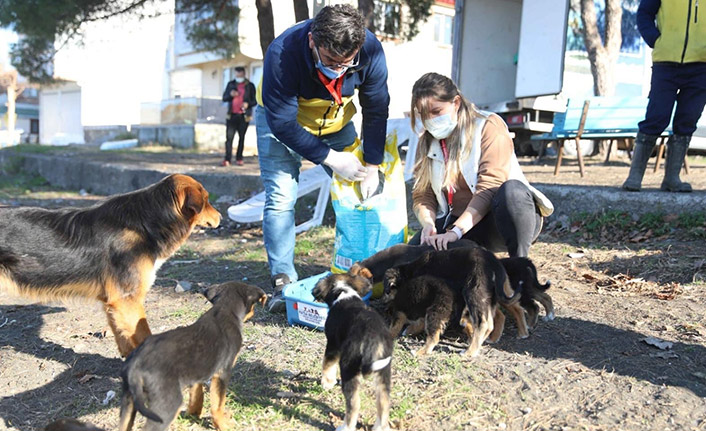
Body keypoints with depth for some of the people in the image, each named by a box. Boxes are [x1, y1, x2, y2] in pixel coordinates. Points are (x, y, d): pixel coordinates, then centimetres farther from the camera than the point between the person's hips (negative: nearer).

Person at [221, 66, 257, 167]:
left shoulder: (250, 86, 7)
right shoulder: (231, 84, 13)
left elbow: (255, 100, 7)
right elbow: (224, 98, 13)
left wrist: (248, 104, -13)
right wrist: (230, 95, -9)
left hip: (244, 116, -1)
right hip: (232, 115, 1)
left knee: (241, 137, 5)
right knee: (229, 137, -7)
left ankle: (239, 158, 14)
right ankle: (227, 159, -7)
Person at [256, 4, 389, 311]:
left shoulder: (371, 51, -28)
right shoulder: (282, 54, -38)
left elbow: (376, 112, -14)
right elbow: (282, 123, -31)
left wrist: (372, 166, -16)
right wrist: (332, 158, -30)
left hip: (337, 121, 3)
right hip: (280, 118, -3)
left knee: (356, 192, -2)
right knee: (280, 198, -13)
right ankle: (283, 282, -4)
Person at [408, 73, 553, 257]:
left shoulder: (488, 126, -9)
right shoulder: (426, 144, 7)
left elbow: (489, 187, -20)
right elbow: (422, 195, 3)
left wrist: (456, 231, -31)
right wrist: (428, 224, -21)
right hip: (457, 221, 4)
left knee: (511, 190, -38)